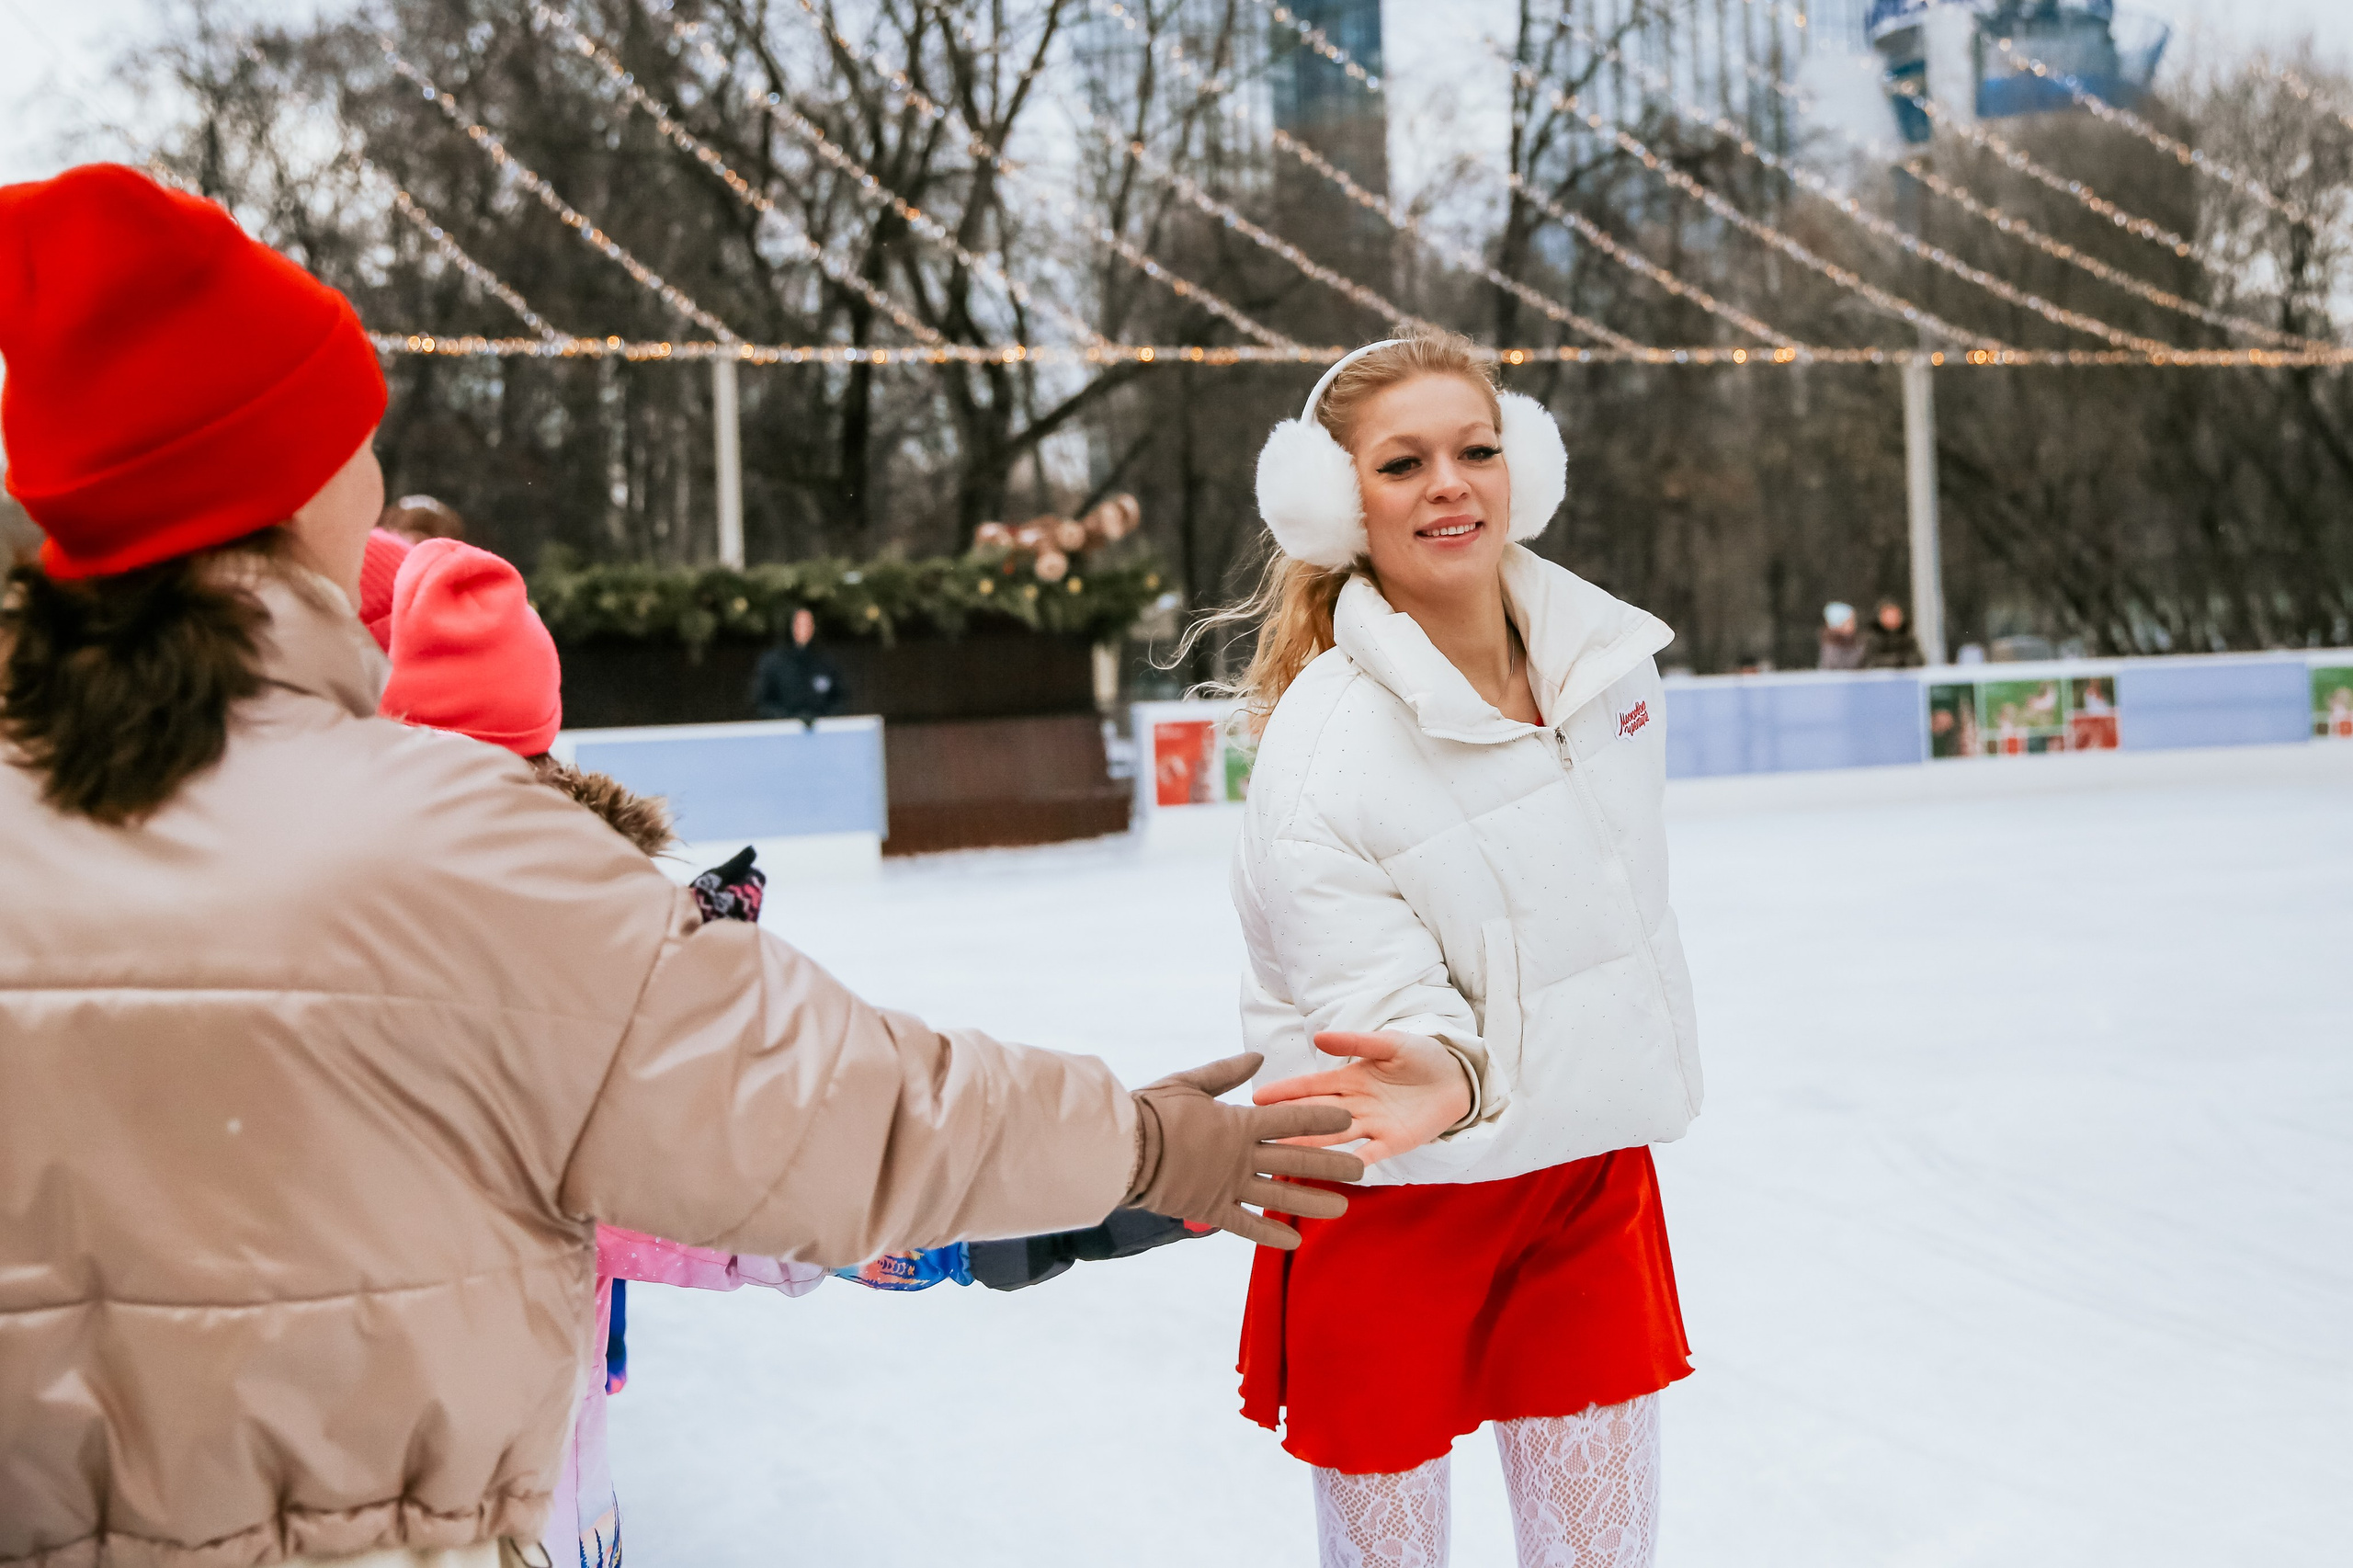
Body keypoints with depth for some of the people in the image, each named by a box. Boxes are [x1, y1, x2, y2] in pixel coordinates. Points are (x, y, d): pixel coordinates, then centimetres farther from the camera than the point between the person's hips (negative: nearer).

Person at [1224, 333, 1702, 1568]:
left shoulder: (1608, 654, -4)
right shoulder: (1320, 751, -22)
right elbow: (1377, 1003, -22)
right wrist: (1442, 1067, -43)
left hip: (1592, 1171, 5)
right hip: (1394, 1203, -4)